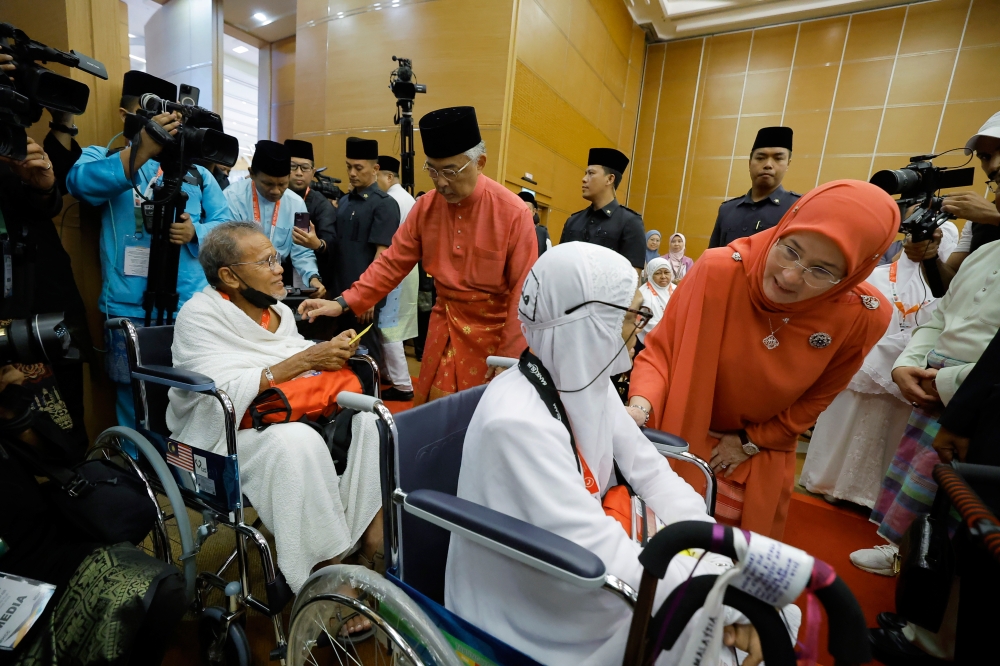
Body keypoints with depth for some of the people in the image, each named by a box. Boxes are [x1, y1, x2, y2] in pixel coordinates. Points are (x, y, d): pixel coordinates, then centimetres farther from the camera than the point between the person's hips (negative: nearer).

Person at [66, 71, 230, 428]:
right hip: (130, 310, -1)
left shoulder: (195, 171, 14)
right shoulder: (100, 157, 8)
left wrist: (195, 231, -13)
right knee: (135, 404, 7)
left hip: (193, 307, 2)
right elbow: (80, 183, -15)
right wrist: (142, 150, -27)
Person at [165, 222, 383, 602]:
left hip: (288, 420, 6)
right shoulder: (200, 315, -10)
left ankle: (373, 540, -14)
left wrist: (331, 352, -8)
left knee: (368, 418, -18)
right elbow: (226, 393, -23)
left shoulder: (278, 309, 9)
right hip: (224, 434, -6)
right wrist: (305, 359, -26)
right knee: (297, 441, -36)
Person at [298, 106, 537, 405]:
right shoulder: (425, 207, -3)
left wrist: (509, 359, -14)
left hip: (492, 335, -4)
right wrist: (344, 302, -9)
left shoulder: (513, 212, -16)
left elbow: (524, 292, -14)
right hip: (442, 330, 4)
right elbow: (392, 263, 1)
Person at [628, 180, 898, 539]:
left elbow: (816, 398, -3)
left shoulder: (864, 317, -20)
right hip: (681, 439, -1)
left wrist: (751, 442, -4)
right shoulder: (719, 269, -28)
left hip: (762, 458, 2)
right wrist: (641, 408, -36)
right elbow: (662, 349, -20)